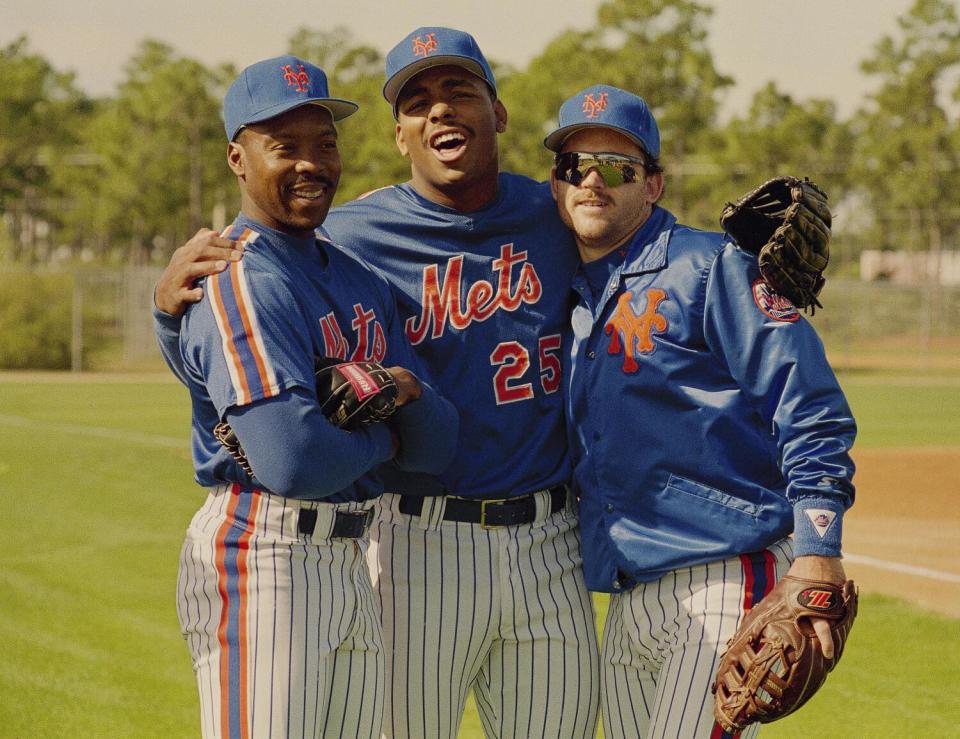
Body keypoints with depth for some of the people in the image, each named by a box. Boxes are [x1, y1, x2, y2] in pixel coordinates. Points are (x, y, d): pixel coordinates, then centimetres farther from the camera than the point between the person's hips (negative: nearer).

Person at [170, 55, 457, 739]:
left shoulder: (362, 281, 16)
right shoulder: (239, 279, -12)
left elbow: (438, 447, 10)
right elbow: (292, 461, -25)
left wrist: (408, 395, -12)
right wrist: (383, 433, -5)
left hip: (353, 561, 9)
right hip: (262, 559, -8)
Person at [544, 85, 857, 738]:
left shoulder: (711, 268, -3)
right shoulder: (569, 299, 17)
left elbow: (812, 413, -9)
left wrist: (816, 557, -18)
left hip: (728, 584, -7)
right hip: (628, 605, 7)